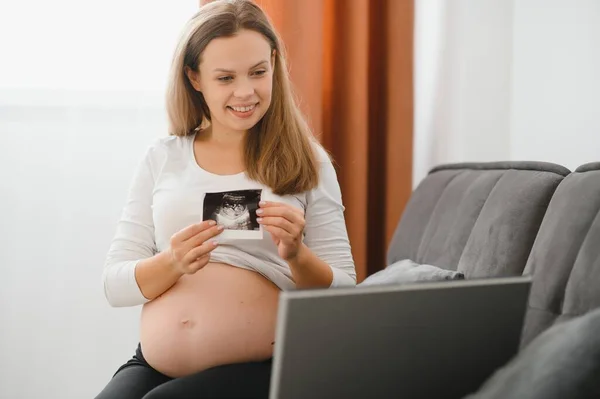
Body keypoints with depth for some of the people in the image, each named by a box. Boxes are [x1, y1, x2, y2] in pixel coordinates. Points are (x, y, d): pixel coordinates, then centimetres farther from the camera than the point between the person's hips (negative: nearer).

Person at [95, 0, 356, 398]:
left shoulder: (306, 162, 5)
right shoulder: (163, 157, 9)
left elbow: (344, 293, 4)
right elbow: (115, 284, 6)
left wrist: (296, 257, -16)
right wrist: (172, 263, -15)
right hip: (154, 364, 2)